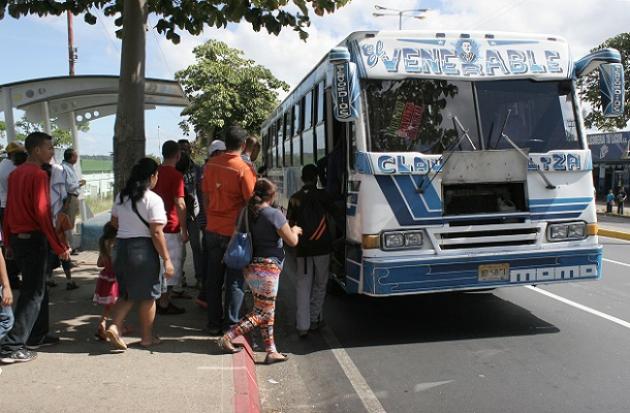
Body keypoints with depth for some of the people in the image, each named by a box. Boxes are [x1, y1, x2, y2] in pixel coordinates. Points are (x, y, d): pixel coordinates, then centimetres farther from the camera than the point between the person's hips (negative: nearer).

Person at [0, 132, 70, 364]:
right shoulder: (38, 175, -15)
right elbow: (42, 212, -22)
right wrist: (59, 247, -21)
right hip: (34, 238, -9)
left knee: (36, 286, 19)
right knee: (33, 292, -2)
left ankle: (37, 335, 27)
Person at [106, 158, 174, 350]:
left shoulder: (121, 196, 8)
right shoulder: (153, 199, -13)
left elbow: (114, 222, 19)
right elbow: (157, 233, -17)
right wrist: (166, 259, -13)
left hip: (121, 247, 7)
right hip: (143, 250, -6)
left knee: (127, 294, 19)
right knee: (147, 295, 8)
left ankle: (114, 327, 3)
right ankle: (147, 337, 18)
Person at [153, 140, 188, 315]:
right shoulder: (176, 175, -15)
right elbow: (180, 204, -19)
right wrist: (184, 230, -13)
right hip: (171, 228, -8)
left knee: (160, 263, 17)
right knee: (171, 266, 1)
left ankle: (162, 299, 25)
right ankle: (165, 304, 7)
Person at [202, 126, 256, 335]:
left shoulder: (210, 165, 1)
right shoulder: (244, 169, -16)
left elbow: (206, 196, 11)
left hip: (213, 230, 5)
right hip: (235, 232, -5)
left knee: (213, 278, 14)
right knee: (235, 280, 5)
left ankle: (214, 323, 23)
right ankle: (231, 325, 10)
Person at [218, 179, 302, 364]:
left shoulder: (249, 213, 7)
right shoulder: (274, 214, -13)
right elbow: (292, 241, -8)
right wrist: (295, 230, 13)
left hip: (251, 267, 8)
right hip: (268, 268, -8)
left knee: (267, 311, 15)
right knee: (262, 313, 2)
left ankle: (271, 351, 18)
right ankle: (227, 338, -1)